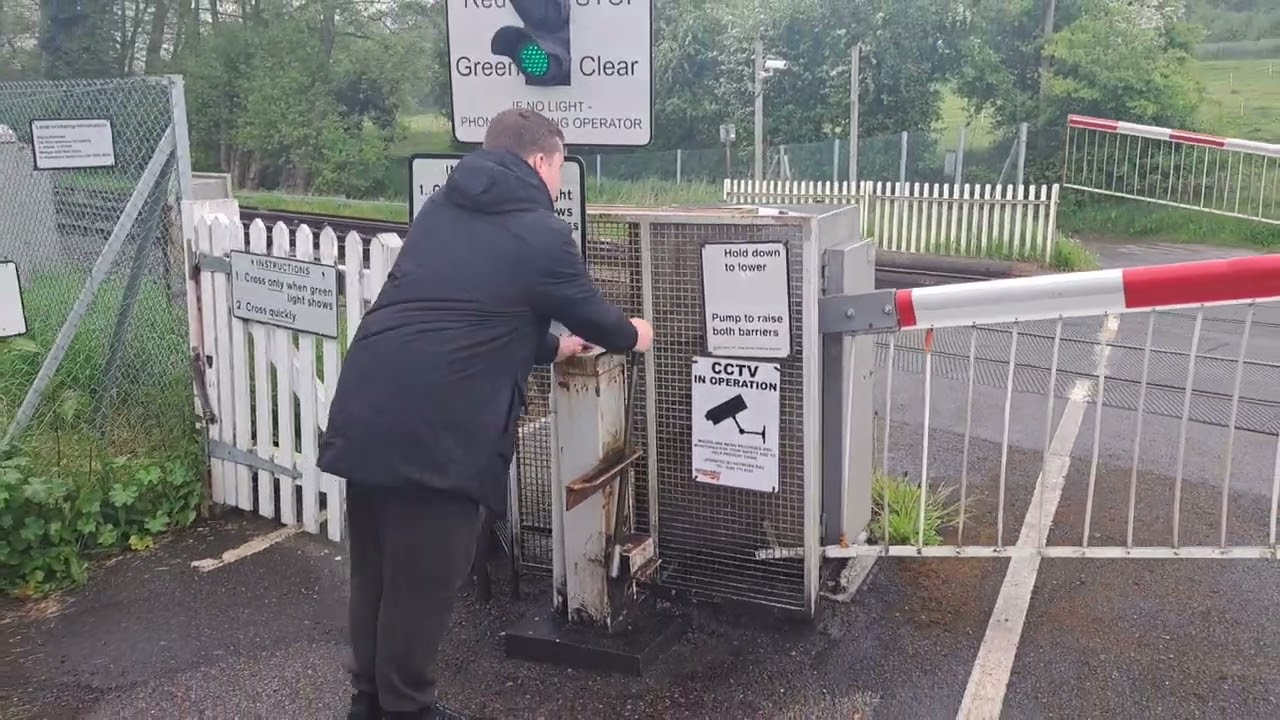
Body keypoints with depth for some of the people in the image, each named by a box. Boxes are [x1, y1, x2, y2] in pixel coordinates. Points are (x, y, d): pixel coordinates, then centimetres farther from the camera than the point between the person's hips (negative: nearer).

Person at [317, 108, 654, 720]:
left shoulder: (440, 209, 20)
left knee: (373, 569, 19)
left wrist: (551, 347, 39)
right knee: (423, 580, 8)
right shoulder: (541, 234, -2)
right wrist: (631, 335, 34)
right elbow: (593, 316, 11)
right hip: (436, 428, -8)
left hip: (365, 410, 8)